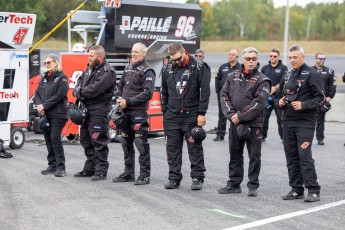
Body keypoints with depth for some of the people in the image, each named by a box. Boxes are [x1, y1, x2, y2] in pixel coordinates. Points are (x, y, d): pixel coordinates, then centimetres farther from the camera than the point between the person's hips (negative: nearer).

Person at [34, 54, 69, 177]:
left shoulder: (61, 78, -5)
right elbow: (37, 94, 13)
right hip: (45, 115, 7)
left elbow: (59, 96, -15)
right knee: (48, 139, 9)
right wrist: (39, 105, -7)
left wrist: (44, 106, -15)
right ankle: (52, 165, 16)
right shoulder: (44, 78, 17)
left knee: (55, 139, -11)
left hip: (57, 114, -7)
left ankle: (61, 167, -7)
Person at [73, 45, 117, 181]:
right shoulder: (90, 68, 16)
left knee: (98, 141, -8)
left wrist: (79, 93, -9)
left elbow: (95, 89, -23)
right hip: (87, 110, 10)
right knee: (86, 140, 16)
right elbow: (81, 79, 21)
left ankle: (101, 171, -4)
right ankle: (89, 168, 27)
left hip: (99, 111, -10)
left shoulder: (107, 72, -14)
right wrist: (78, 90, -2)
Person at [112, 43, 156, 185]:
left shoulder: (147, 71, -8)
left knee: (141, 143, -8)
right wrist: (120, 99, 5)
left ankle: (145, 175, -2)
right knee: (126, 142, 13)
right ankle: (129, 173, 24)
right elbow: (120, 86, 25)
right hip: (126, 111, 8)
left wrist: (128, 102, -16)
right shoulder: (128, 68, 16)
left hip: (139, 111, -8)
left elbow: (147, 94, -16)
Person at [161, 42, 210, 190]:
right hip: (172, 116, 4)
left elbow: (205, 91, -6)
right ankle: (174, 178, 15)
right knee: (173, 148, 7)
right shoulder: (167, 69, 8)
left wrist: (201, 113, -9)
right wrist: (164, 112, 11)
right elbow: (163, 92, 17)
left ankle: (197, 178, 7)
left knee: (195, 148, 0)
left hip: (192, 115, -4)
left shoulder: (198, 67, -5)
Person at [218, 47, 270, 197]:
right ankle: (234, 184, 22)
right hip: (234, 123, 5)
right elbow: (224, 95, 4)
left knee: (254, 156, 1)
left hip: (254, 124, -4)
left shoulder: (262, 80, -4)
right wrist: (231, 114, -9)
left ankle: (253, 186, 9)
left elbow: (259, 102, -14)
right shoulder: (232, 77, 10)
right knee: (235, 155, 12)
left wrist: (241, 116, -16)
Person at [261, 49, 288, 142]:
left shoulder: (283, 68, 2)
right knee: (264, 117, 4)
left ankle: (283, 136, 8)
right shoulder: (265, 68, 13)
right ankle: (262, 136, 12)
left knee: (281, 118, 0)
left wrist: (275, 88, -16)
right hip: (266, 97, 3)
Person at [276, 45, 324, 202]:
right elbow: (278, 95, 27)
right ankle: (296, 189, 16)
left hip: (305, 122, -7)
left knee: (305, 156, -12)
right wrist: (280, 102, 5)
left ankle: (313, 190, -7)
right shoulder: (287, 76, 16)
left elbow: (320, 97, -9)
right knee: (291, 157, 9)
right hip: (288, 122, 7)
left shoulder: (311, 75, -5)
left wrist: (303, 105, -20)